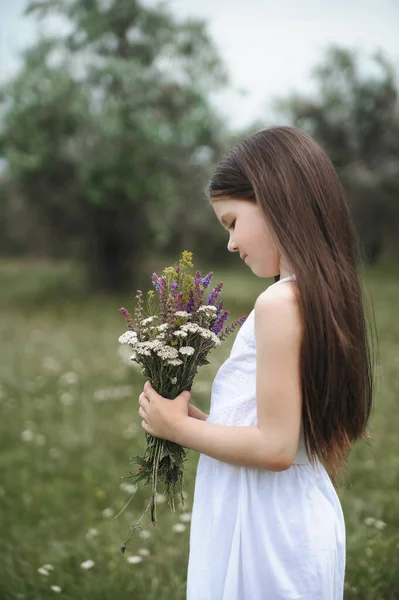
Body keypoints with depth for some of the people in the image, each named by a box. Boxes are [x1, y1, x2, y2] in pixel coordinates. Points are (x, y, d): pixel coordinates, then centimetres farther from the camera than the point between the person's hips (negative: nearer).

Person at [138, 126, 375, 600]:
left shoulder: (280, 302, -20)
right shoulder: (327, 299, 7)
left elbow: (275, 447, -22)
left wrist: (178, 425, -9)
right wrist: (196, 416, 10)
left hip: (265, 533, -8)